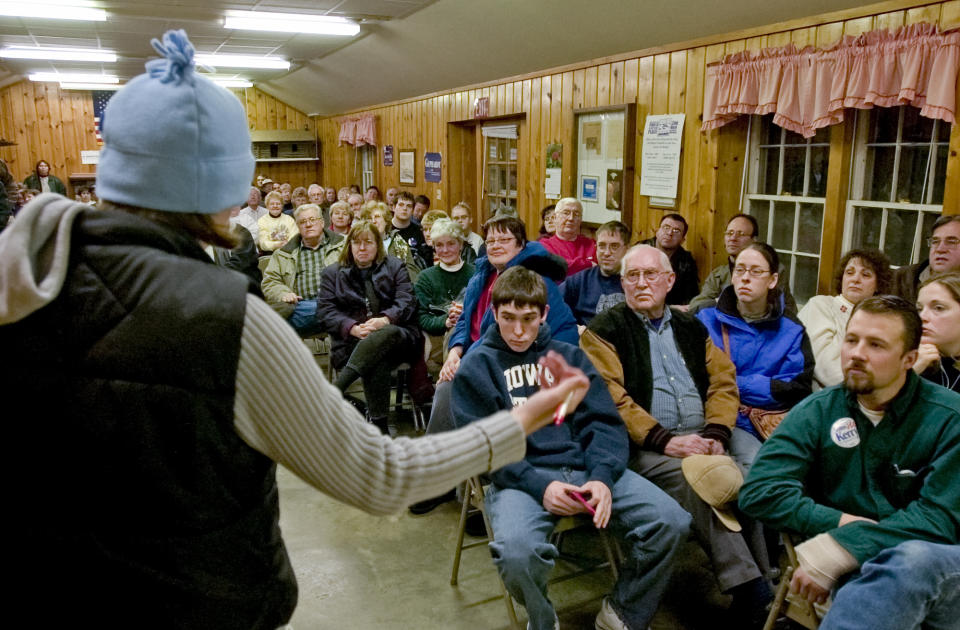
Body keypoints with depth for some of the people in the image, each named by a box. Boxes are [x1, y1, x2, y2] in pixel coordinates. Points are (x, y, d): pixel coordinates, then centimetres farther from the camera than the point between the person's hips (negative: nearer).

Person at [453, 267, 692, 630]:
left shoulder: (570, 356, 17)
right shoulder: (476, 367, 8)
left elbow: (604, 422, 8)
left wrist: (602, 476, -13)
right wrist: (539, 486, -17)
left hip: (585, 466, 3)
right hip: (519, 475, -3)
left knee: (671, 522, -17)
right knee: (516, 551, -34)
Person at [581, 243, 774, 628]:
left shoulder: (691, 328, 21)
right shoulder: (604, 330, 4)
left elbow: (723, 382, 13)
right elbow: (610, 399, -8)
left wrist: (716, 434, -6)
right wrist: (664, 440, -18)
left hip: (702, 436, 5)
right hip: (643, 446, -4)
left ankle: (759, 579, -13)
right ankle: (751, 590, -23)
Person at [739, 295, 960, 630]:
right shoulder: (817, 411, 4)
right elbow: (759, 491, -4)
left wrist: (836, 549, -20)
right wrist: (840, 523, -15)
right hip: (860, 568, 0)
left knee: (914, 558, -37)